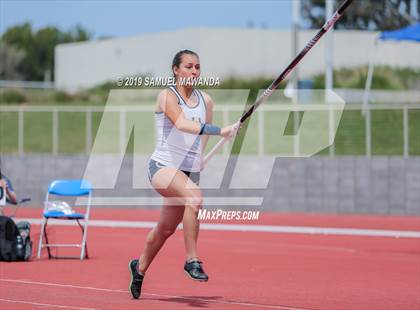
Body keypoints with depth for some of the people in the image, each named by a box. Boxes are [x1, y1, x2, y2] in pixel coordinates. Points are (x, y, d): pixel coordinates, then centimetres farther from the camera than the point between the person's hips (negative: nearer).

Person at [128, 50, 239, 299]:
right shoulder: (167, 96, -11)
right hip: (163, 166, -6)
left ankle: (140, 267, 41)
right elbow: (182, 124, -30)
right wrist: (219, 131, -40)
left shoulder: (206, 100, 7)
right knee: (194, 196, -34)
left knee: (166, 229, 15)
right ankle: (192, 260, -27)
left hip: (190, 171, 6)